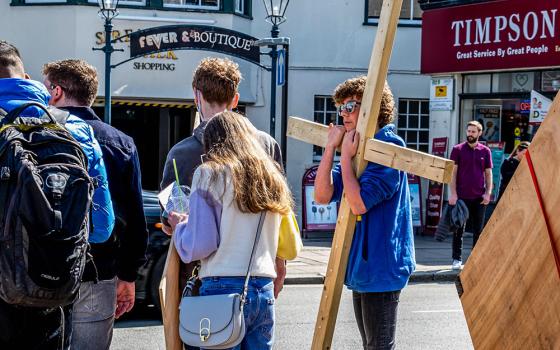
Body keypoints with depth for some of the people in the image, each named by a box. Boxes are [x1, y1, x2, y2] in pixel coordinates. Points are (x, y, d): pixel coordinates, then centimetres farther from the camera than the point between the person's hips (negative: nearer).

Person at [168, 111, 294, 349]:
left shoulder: (210, 173, -3)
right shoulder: (271, 176, 13)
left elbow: (199, 246, -7)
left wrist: (179, 227, 12)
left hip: (223, 288, -5)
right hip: (264, 289, 5)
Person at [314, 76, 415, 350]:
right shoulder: (356, 147, 11)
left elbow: (359, 203, -23)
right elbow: (322, 195, 2)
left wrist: (345, 156, -15)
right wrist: (331, 146, -5)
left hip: (380, 266, -9)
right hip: (360, 265, 9)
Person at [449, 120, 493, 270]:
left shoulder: (485, 151, 7)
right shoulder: (458, 149, 2)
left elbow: (488, 173, 9)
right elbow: (453, 172, -1)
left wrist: (488, 193, -2)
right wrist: (453, 193, -8)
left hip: (479, 197, 2)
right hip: (461, 196, -2)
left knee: (478, 230, 6)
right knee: (459, 229, 3)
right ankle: (457, 259, 8)